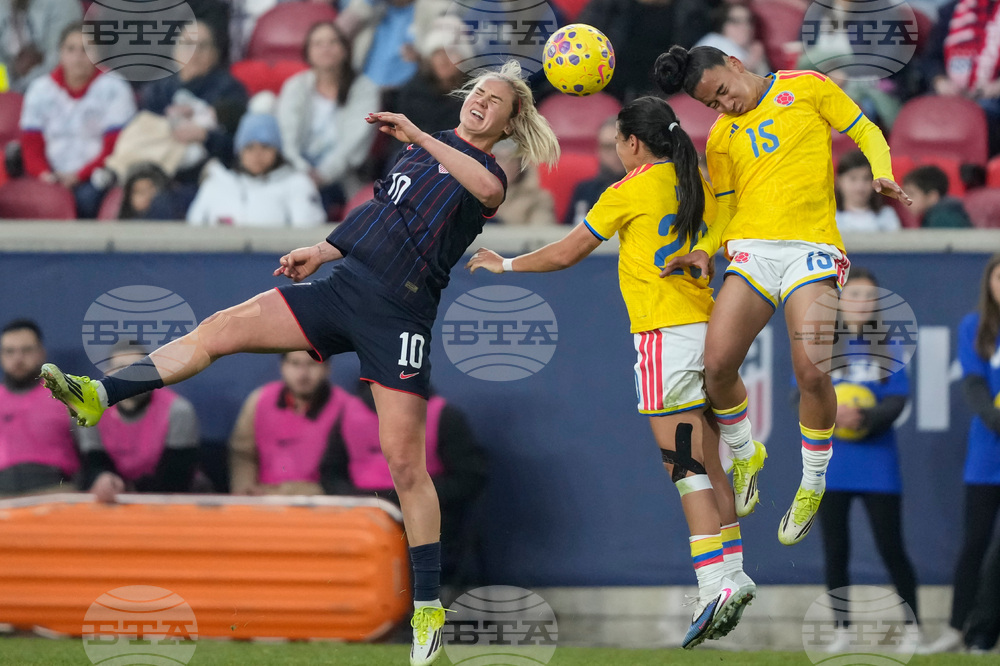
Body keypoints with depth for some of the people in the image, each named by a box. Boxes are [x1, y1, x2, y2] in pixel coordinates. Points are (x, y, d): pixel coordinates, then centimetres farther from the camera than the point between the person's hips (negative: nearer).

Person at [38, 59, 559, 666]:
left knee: (404, 461, -7)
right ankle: (99, 396, -8)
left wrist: (421, 137, -29)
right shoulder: (419, 154, 21)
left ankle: (429, 607, 0)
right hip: (342, 284, 6)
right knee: (221, 329, -7)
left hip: (399, 315, -6)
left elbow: (488, 189, -26)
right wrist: (321, 251, 20)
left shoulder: (490, 175, 1)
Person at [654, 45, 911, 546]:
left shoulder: (807, 88, 7)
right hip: (751, 250, 4)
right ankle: (744, 454, 17)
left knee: (811, 371, -20)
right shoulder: (720, 137, 18)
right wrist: (704, 249, 4)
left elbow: (865, 133, 10)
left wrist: (882, 176, -9)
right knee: (716, 365, -14)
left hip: (812, 247, -4)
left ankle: (813, 485, 2)